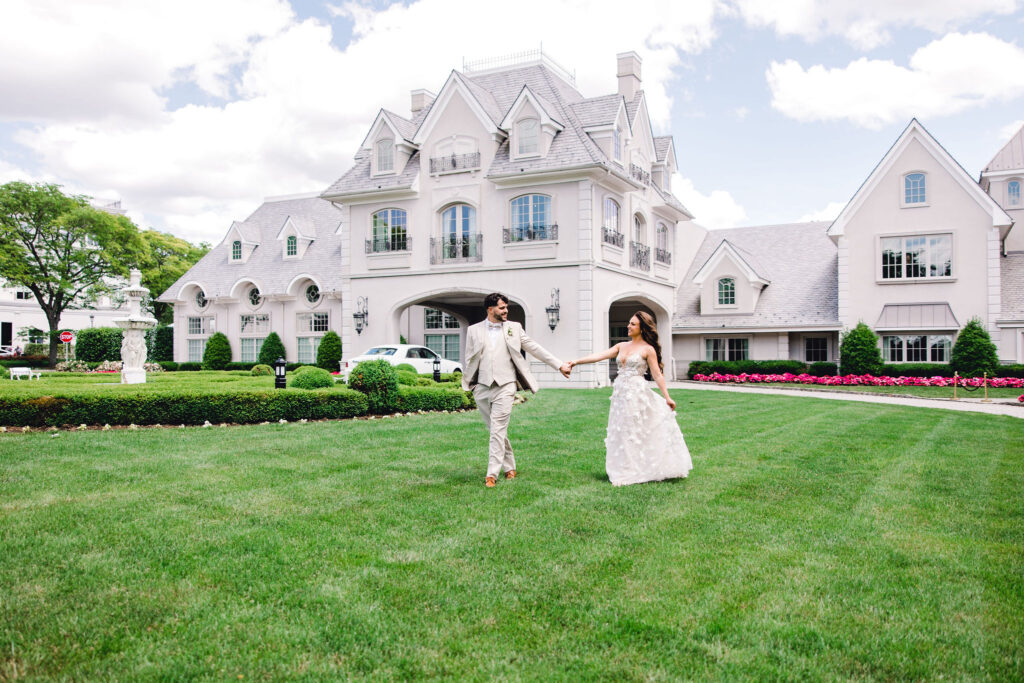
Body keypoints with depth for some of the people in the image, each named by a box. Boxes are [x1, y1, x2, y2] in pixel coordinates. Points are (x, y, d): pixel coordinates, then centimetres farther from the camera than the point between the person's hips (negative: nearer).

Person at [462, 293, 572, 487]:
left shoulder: (514, 328, 9)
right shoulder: (474, 330, 8)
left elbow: (534, 348, 11)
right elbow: (470, 359, 13)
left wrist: (559, 365, 9)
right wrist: (469, 384, 9)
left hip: (505, 386, -2)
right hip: (482, 387, 2)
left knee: (498, 429, -9)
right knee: (495, 429, 9)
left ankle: (492, 474, -7)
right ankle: (509, 467, 24)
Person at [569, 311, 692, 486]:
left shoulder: (648, 349, -3)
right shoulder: (622, 346, 13)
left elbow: (657, 375, -5)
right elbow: (599, 356, 6)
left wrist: (667, 397, -10)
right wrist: (577, 361, -1)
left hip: (637, 393, -6)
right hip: (620, 393, 6)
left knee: (638, 433, -2)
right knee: (621, 433, 7)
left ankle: (642, 471, 7)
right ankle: (625, 472, 16)